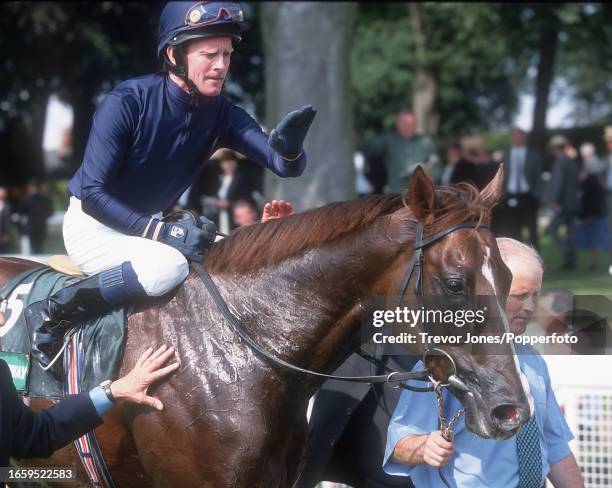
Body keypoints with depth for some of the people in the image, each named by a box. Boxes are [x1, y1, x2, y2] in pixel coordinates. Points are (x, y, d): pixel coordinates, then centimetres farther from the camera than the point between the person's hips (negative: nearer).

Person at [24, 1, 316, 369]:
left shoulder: (222, 115, -7)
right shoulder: (127, 102, -23)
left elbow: (286, 166, -18)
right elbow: (92, 194, -24)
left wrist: (288, 148, -43)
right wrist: (162, 232, -33)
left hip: (151, 225, 7)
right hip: (92, 224, -7)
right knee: (166, 266, -34)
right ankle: (52, 314, -17)